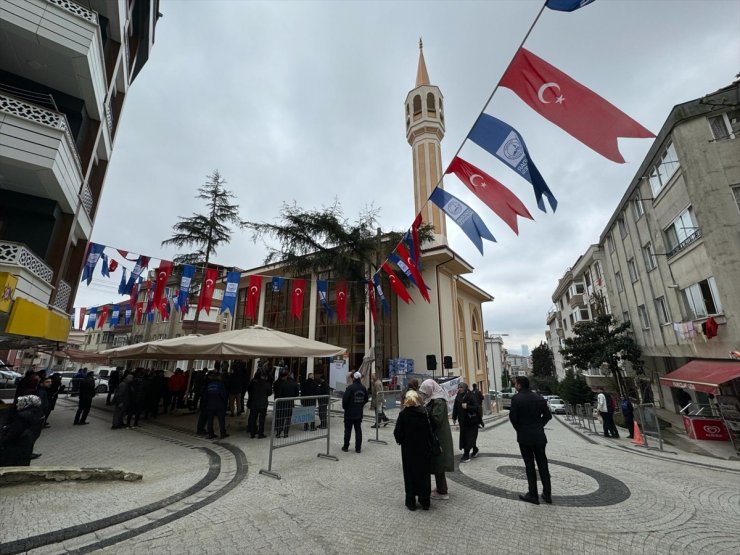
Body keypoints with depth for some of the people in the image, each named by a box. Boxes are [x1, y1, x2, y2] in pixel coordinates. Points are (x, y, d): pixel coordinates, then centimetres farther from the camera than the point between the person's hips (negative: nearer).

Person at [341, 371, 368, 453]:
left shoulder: (350, 388, -19)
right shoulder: (363, 388, -1)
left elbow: (345, 399, -18)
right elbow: (366, 400, 9)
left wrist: (345, 407, 1)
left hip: (349, 413, -4)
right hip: (359, 413, 4)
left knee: (348, 430, 10)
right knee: (358, 430, 11)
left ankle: (346, 447, 19)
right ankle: (358, 448, 13)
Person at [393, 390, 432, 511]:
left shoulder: (403, 414, -15)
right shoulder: (424, 413, -11)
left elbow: (397, 433, -12)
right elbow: (430, 431, -8)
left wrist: (400, 441, 8)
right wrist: (429, 445, 6)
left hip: (408, 450, -2)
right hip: (424, 449, 2)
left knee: (410, 474, 13)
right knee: (424, 474, 16)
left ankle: (411, 502, 21)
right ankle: (425, 501, 26)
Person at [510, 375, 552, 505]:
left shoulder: (516, 398, -14)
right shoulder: (539, 397, 2)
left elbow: (513, 417, -15)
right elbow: (548, 415, 4)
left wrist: (519, 429, 3)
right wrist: (539, 426, 12)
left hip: (524, 436, -4)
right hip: (539, 436, 5)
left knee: (529, 465, 6)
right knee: (543, 464, 14)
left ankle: (533, 495, 13)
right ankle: (547, 494, 22)